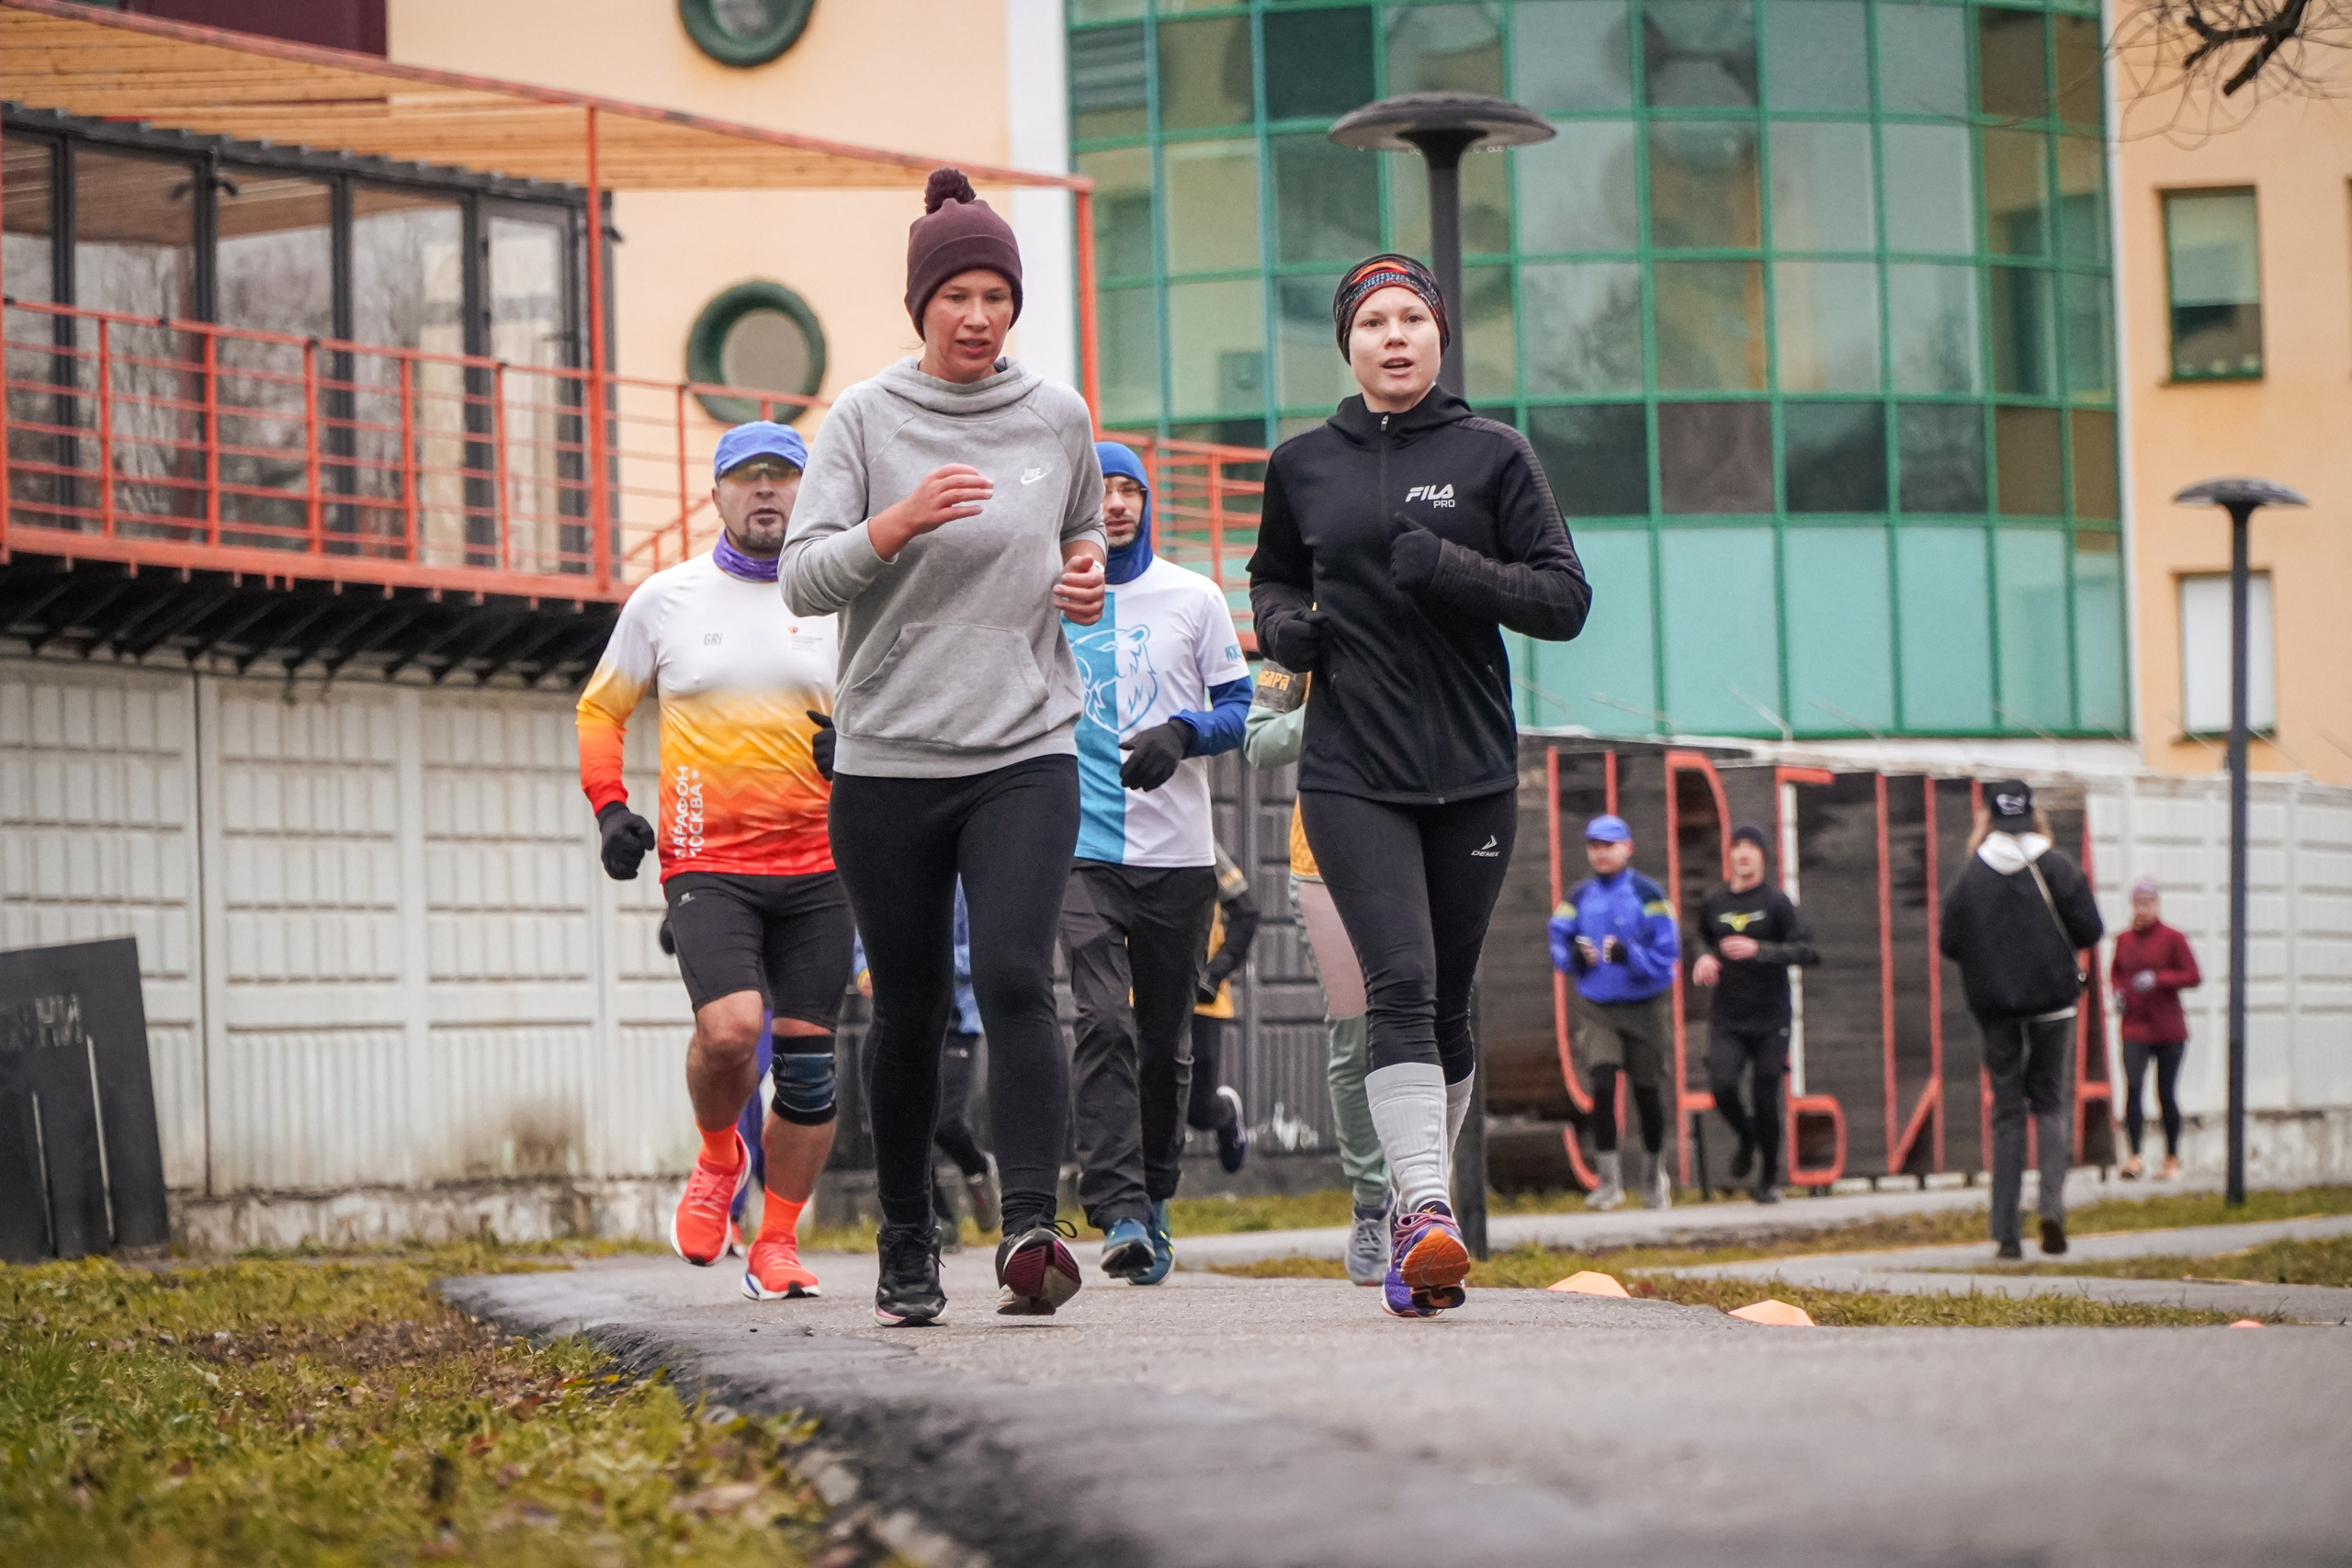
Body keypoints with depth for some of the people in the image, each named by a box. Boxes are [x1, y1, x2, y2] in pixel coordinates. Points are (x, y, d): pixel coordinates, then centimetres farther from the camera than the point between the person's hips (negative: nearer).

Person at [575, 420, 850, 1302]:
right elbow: (601, 708, 18)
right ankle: (718, 1158, 10)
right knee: (730, 1028, -21)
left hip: (818, 867, 2)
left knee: (806, 1057, 0)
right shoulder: (666, 599, 6)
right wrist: (609, 807, 3)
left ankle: (778, 1244, 15)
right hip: (706, 861, -2)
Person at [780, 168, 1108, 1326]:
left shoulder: (1058, 417, 8)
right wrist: (900, 521, -23)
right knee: (909, 1011, 7)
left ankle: (1030, 1231, -26)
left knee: (1014, 979, -19)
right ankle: (906, 1244, 23)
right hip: (889, 758, 0)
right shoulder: (865, 418, 0)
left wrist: (1089, 579, 4)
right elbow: (803, 579, -7)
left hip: (1027, 752, 0)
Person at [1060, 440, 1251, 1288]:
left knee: (1165, 1037, 7)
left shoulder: (1195, 598, 8)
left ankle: (1153, 1202, 22)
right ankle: (1118, 1210, -22)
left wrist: (1182, 734, -11)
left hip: (1179, 854, 1)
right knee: (1103, 1023, -17)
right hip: (1084, 848, -1)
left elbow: (1237, 707, 7)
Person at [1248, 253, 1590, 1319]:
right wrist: (1283, 625, 2)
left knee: (1448, 1003, 8)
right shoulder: (1302, 466, 8)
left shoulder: (1493, 456, 3)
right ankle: (1426, 1215, -25)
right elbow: (1272, 578, 25)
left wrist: (1451, 569, -16)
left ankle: (1418, 1198, 24)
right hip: (1351, 775, -1)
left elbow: (1565, 600, -1)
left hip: (1473, 773, 1)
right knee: (1400, 983, -17)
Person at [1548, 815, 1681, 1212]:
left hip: (1644, 1007, -2)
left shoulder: (1649, 895, -6)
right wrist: (1575, 956, -14)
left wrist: (1628, 955, -26)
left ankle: (1658, 1175, 28)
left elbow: (1666, 955, -10)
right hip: (1597, 1010, 2)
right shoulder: (1578, 897, 6)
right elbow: (1558, 946, 9)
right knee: (1603, 1086, -15)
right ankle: (1610, 1180, -9)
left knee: (1648, 1093, 7)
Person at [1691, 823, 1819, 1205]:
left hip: (1770, 1019, -2)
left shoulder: (1777, 901, -6)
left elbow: (1806, 950, -12)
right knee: (1722, 1086, -18)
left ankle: (1770, 1177, 19)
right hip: (1727, 1019, 2)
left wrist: (1759, 950, -24)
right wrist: (1705, 958, 3)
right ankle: (1746, 1136, 16)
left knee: (1766, 1098, -1)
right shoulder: (1713, 901, 6)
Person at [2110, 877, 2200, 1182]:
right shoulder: (2124, 940, 7)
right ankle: (2135, 1158, -15)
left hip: (2169, 1031, -2)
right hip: (2134, 1029, 2)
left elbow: (2194, 977, -8)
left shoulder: (2173, 939, -5)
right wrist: (2117, 991, 3)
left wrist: (2158, 979, -21)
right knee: (2133, 1088, -15)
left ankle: (2172, 1159, 19)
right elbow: (2114, 971, 23)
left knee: (2167, 1095, 5)